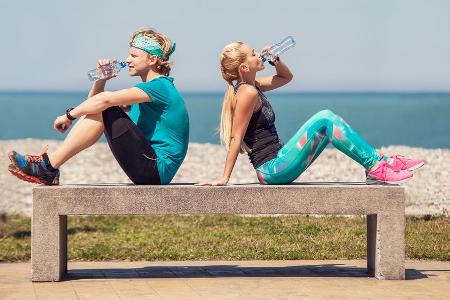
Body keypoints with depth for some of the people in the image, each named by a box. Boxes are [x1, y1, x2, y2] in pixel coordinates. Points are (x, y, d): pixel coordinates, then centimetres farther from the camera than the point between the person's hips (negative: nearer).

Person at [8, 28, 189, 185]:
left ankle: (49, 165, -15)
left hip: (157, 171, -10)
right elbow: (93, 102, 22)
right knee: (96, 110, 6)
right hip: (149, 169, 10)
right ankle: (48, 171, -3)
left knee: (104, 110, -16)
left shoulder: (160, 86, -11)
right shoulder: (147, 90, 20)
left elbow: (106, 99, -22)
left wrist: (70, 115, -14)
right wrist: (101, 79, 5)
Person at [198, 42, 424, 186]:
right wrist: (224, 179, -18)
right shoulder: (247, 93, -16)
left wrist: (275, 60, 8)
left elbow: (286, 77, 29)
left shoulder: (251, 86, 14)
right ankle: (374, 167, -11)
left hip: (276, 164, 11)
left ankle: (379, 161, 4)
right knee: (324, 119, -14)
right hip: (273, 169, -11)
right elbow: (236, 138, -18)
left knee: (328, 126, 11)